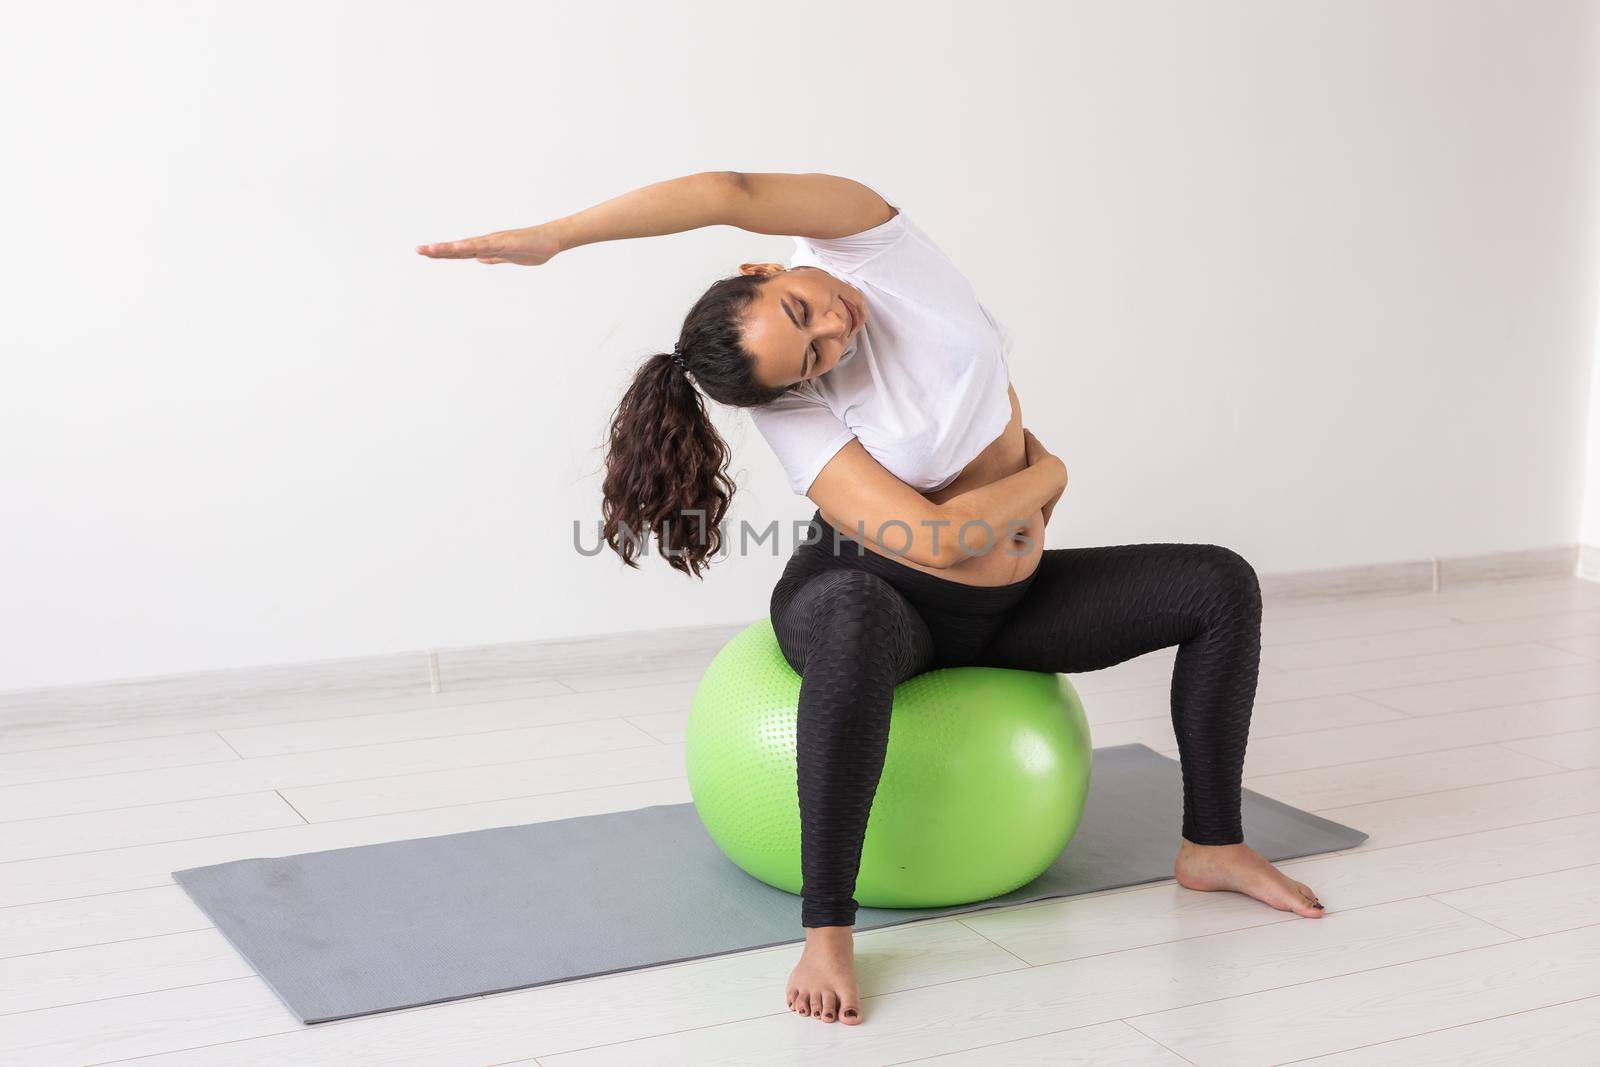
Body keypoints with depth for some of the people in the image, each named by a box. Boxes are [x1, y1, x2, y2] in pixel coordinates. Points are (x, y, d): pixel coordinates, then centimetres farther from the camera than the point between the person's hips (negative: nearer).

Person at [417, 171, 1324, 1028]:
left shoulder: (865, 239, -20)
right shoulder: (795, 412, -27)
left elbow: (730, 193, -40)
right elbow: (938, 538, -33)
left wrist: (554, 236, -39)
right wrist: (1048, 475, -18)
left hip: (1005, 601, 6)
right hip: (881, 596, -5)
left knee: (1222, 585, -5)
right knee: (856, 632, -45)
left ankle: (1213, 846, 4)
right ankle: (828, 930, -39)